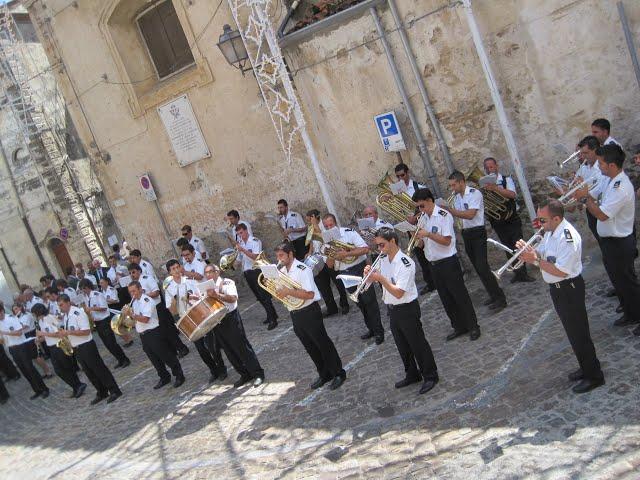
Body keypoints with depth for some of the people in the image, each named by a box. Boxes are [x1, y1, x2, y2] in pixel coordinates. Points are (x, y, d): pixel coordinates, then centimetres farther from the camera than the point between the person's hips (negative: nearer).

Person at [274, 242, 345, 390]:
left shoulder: (302, 270, -17)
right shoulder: (281, 272, 6)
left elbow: (310, 294, -24)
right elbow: (279, 294, 13)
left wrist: (288, 291, -27)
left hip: (309, 312, -7)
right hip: (295, 315, 8)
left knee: (323, 344, 3)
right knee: (310, 348, 17)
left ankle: (339, 373, 18)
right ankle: (324, 375, 31)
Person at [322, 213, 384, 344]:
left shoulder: (349, 233, -10)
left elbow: (365, 249, -18)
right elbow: (330, 265, 4)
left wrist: (346, 253, -24)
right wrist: (331, 255, -17)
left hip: (360, 270, -5)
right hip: (345, 275, 5)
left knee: (370, 302, -2)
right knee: (360, 304, 14)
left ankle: (379, 332, 8)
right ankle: (371, 329, 27)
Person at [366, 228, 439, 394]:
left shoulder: (405, 264, -23)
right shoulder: (382, 258, 0)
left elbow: (398, 293, -26)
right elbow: (375, 279, 10)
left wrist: (381, 279, -30)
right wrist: (369, 272, -10)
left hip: (407, 309, -8)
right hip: (392, 310, 8)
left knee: (417, 343, 5)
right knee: (402, 346, 19)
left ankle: (430, 376, 21)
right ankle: (412, 375, 35)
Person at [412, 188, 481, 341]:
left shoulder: (444, 215, -14)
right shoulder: (423, 218, 8)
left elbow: (447, 241, -20)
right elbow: (422, 242, 12)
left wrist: (428, 234, -25)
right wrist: (418, 237, -9)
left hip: (448, 262, -7)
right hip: (434, 264, 7)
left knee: (460, 295, 1)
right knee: (446, 299, 13)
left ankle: (473, 327, 14)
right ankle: (459, 327, 25)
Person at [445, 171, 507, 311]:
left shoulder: (475, 193, -14)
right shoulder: (457, 197, 10)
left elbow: (470, 215, -25)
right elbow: (456, 214, 9)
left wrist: (450, 210, -26)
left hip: (477, 233, -8)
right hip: (466, 234, 8)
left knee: (482, 267, -13)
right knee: (478, 268, 10)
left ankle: (500, 298, -6)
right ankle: (493, 295, 21)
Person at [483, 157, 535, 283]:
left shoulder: (506, 179, -3)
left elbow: (512, 194, -22)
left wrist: (495, 188, -34)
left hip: (512, 219, -2)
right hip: (498, 222, 2)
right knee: (508, 249, 8)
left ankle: (523, 273, 2)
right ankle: (517, 273, 18)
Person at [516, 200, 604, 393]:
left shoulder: (567, 238, -27)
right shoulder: (551, 231, 2)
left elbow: (561, 271, -28)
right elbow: (541, 253, 9)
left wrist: (535, 260, -27)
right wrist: (527, 249, -11)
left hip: (569, 289, -10)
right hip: (557, 288, 10)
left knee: (578, 333, 2)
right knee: (572, 332, 21)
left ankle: (594, 376, 17)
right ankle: (586, 368, 37)